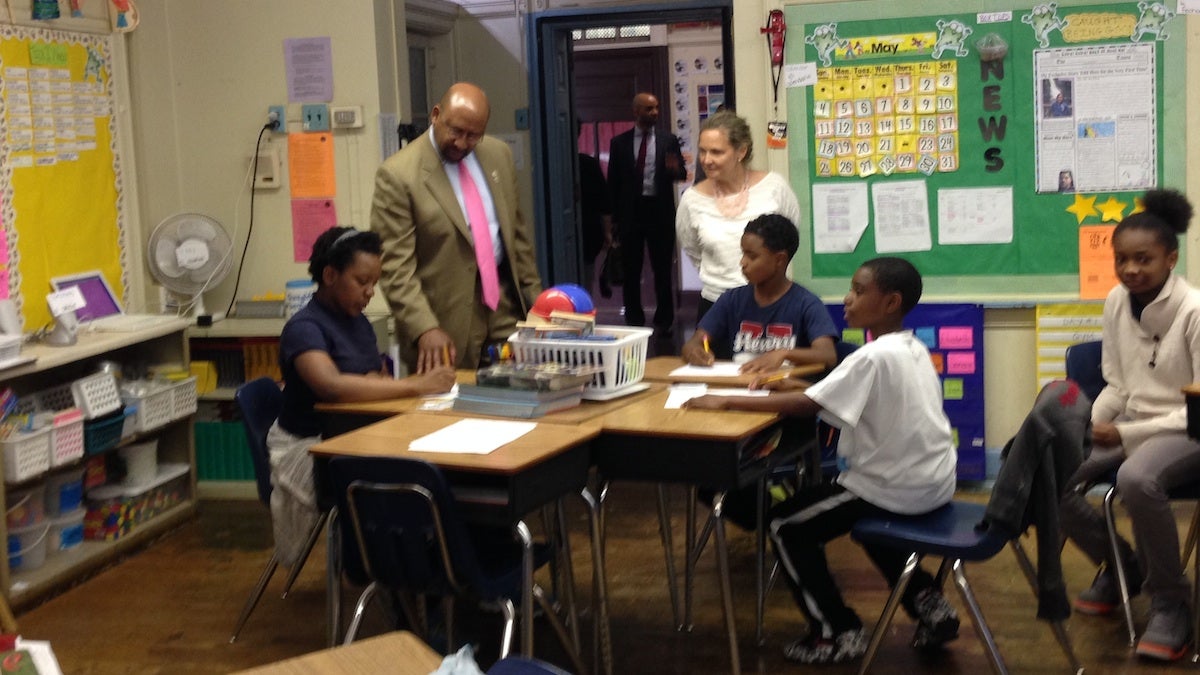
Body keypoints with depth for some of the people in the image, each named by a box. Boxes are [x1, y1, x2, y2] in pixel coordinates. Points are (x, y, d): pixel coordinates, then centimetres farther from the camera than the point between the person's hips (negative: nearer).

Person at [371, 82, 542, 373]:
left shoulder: (499, 154, 7)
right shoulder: (397, 175, -11)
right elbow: (396, 265, -14)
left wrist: (534, 297, 15)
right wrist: (424, 329, -24)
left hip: (505, 305, 5)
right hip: (448, 319, -5)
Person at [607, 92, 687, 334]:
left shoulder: (668, 141, 5)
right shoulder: (619, 142, 4)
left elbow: (682, 174, 1)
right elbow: (613, 181, 4)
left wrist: (676, 169, -23)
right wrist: (615, 216, 0)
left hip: (660, 211, 0)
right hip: (630, 212, 0)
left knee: (663, 268, 7)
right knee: (630, 270, 7)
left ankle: (664, 320, 17)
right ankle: (634, 320, 18)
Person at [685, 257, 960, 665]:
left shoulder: (873, 357, -20)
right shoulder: (913, 349, 8)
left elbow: (807, 406, -25)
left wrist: (727, 402, -21)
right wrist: (796, 385, 4)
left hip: (899, 489, -9)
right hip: (931, 482, 9)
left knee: (787, 526, 3)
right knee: (864, 519, 36)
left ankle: (838, 632, 7)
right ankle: (927, 602, 22)